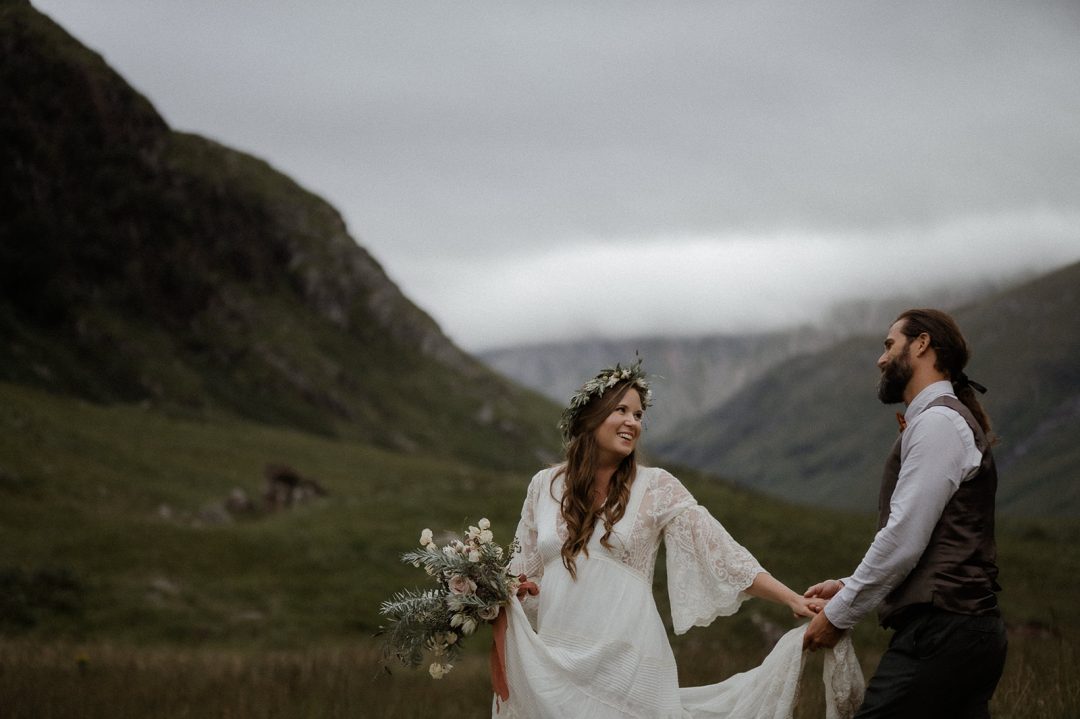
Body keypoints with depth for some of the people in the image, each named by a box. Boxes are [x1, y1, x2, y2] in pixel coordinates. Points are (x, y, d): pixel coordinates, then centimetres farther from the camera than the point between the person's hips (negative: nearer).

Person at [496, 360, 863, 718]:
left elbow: (719, 550, -5)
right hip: (556, 662, 2)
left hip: (628, 662, -2)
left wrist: (792, 599, -13)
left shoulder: (655, 487, 1)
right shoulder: (544, 486, 8)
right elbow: (525, 572, 13)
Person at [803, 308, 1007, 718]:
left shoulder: (937, 422, -9)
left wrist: (840, 613, -6)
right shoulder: (951, 420, 23)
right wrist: (848, 590, 15)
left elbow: (903, 540, -15)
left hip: (941, 634, -10)